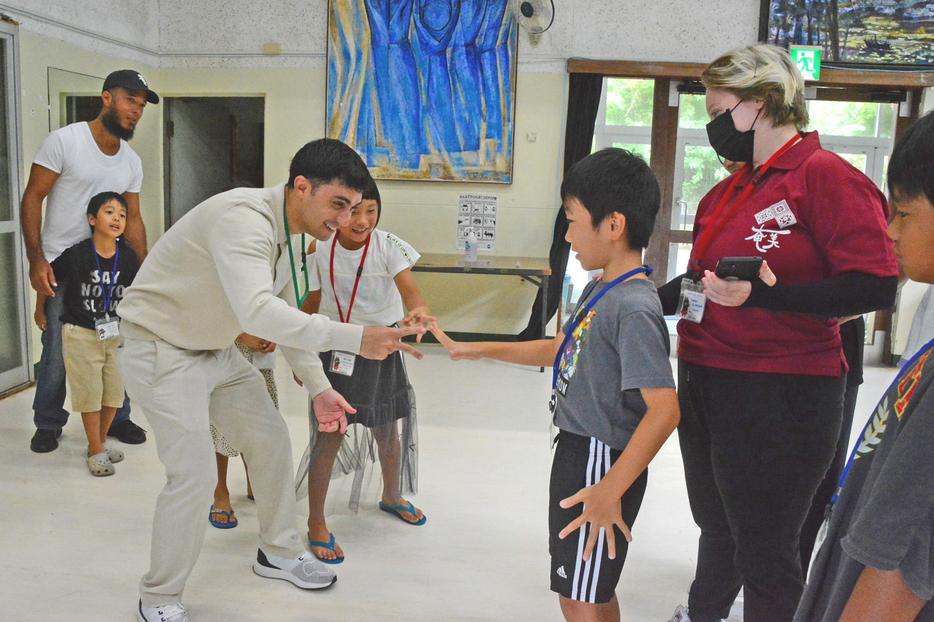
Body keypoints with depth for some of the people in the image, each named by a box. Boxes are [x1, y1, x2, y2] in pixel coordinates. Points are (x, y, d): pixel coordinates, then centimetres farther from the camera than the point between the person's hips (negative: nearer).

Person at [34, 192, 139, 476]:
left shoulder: (128, 257, -6)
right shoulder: (75, 254, -15)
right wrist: (40, 311, 10)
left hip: (116, 333, 4)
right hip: (80, 334, -4)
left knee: (114, 392, 9)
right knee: (89, 393, 1)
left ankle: (100, 441, 28)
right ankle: (96, 451, 13)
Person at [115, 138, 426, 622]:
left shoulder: (287, 232, 1)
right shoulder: (243, 218, -31)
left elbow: (287, 315, 10)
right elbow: (257, 311, -45)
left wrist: (318, 388, 3)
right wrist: (355, 338, -48)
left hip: (215, 349, 9)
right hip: (161, 350, -9)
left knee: (271, 440, 11)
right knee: (195, 474, -12)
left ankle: (278, 553, 32)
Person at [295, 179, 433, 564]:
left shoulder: (388, 247, -14)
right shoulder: (321, 251, -9)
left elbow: (409, 290, -27)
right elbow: (311, 304, 3)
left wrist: (419, 311, -51)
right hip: (335, 348, -1)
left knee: (388, 431, 16)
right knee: (331, 435, -4)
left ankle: (392, 497, 43)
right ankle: (316, 522, 12)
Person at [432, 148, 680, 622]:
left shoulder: (633, 308, -24)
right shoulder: (601, 289, 7)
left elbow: (664, 409, -30)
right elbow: (559, 351, 20)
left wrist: (611, 489, -31)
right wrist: (479, 350, 19)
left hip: (603, 464, -9)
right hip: (578, 452, 9)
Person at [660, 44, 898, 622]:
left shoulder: (825, 175, -12)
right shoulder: (730, 190, 13)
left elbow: (875, 286, -20)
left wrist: (765, 296, -29)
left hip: (781, 396, -8)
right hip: (706, 380, 8)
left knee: (765, 551, 6)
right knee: (717, 524, 25)